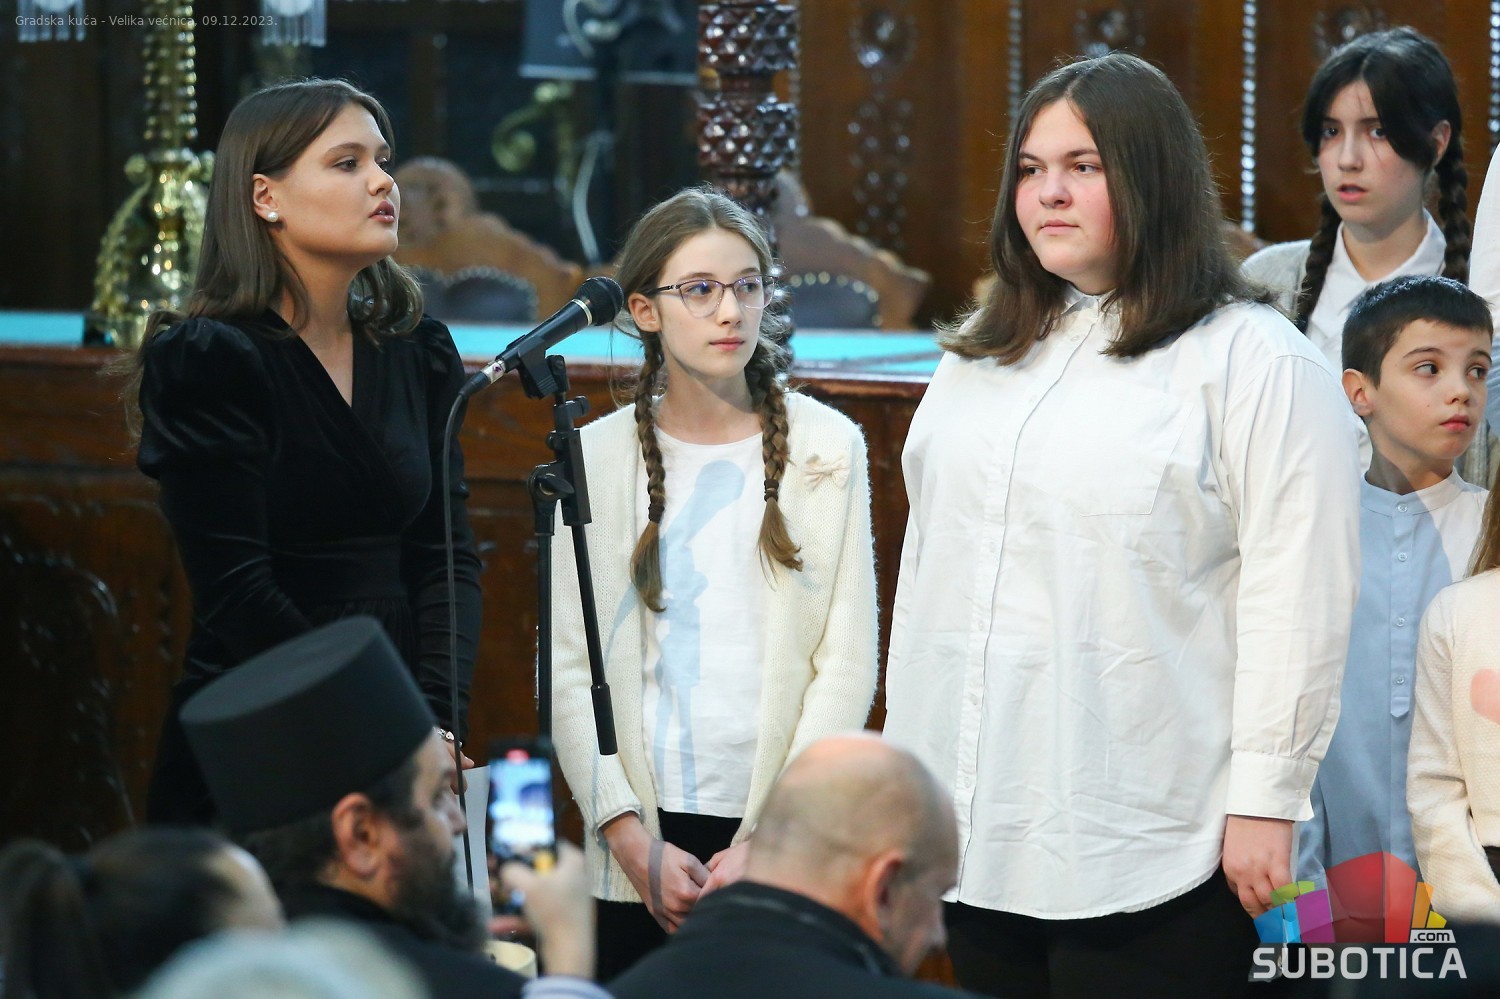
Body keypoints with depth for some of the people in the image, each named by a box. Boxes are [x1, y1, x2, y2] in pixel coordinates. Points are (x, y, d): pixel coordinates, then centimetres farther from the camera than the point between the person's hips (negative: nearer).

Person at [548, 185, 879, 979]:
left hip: (781, 834, -1)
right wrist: (630, 839, -7)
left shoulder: (825, 447, 2)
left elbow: (847, 666, -1)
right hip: (641, 842, 1)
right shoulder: (596, 458, 5)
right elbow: (567, 669, 3)